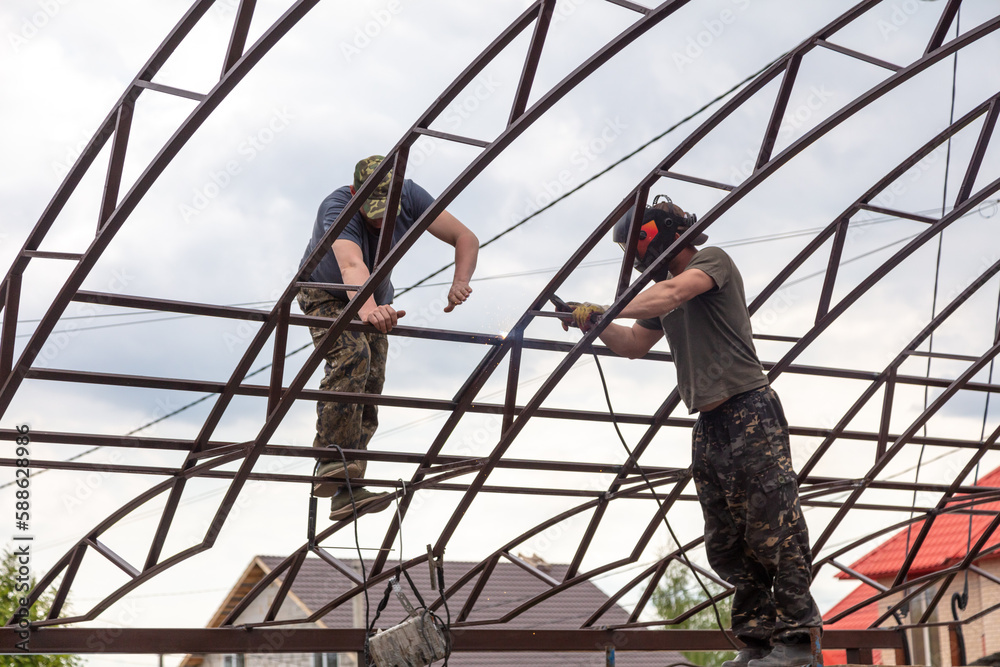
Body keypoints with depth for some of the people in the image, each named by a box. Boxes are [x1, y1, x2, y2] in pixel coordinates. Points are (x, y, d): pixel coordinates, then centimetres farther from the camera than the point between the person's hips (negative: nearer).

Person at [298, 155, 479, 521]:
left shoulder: (409, 196, -24)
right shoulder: (336, 208, -36)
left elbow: (466, 238, -23)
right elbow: (352, 265, -55)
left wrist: (460, 282, -42)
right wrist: (367, 308, -74)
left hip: (375, 300, 5)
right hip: (326, 295, -5)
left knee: (370, 390, -5)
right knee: (352, 355, -32)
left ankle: (346, 495, -4)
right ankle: (331, 460, -34)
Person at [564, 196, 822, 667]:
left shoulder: (712, 259, -2)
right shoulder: (662, 288, 22)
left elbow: (674, 294, -21)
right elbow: (634, 344, 30)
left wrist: (604, 311, -17)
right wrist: (598, 324, 12)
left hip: (749, 412, -9)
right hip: (709, 426, 9)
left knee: (774, 530, -11)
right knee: (726, 547, 4)